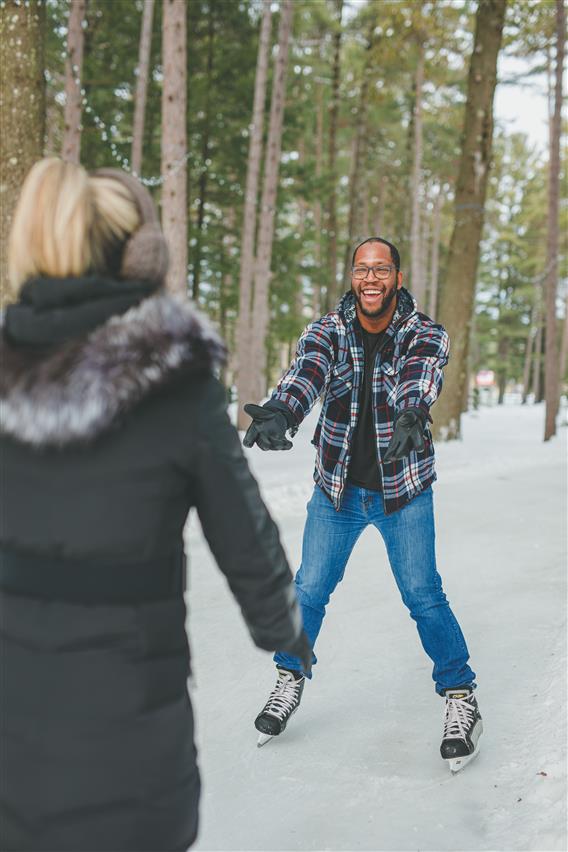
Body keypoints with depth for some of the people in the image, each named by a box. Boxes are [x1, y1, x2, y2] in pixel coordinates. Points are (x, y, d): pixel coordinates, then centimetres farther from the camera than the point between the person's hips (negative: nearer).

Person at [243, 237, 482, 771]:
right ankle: (289, 681, 31)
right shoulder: (328, 331, -7)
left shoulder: (423, 335, -10)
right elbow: (306, 373, -27)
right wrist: (278, 413, -50)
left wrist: (410, 417, -56)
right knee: (309, 591, 7)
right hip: (336, 489, 2)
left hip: (404, 491, -2)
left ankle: (460, 697, 16)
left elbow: (421, 378, -32)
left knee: (423, 596, -3)